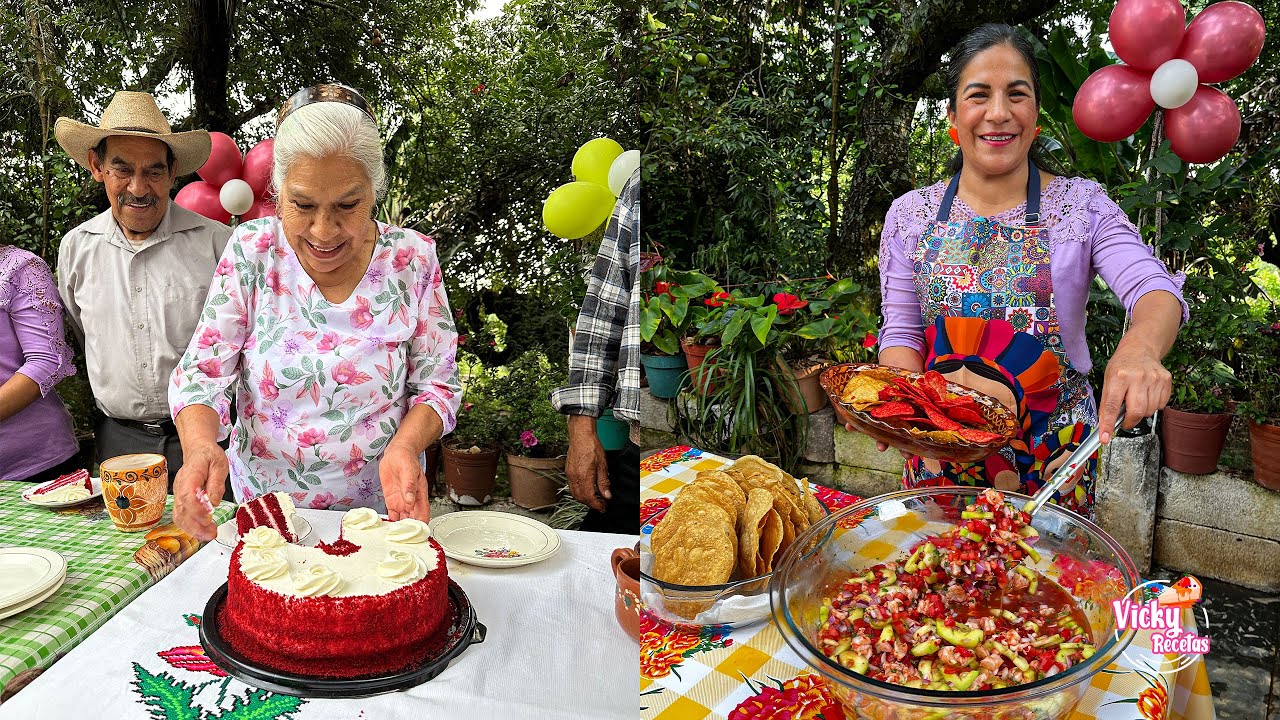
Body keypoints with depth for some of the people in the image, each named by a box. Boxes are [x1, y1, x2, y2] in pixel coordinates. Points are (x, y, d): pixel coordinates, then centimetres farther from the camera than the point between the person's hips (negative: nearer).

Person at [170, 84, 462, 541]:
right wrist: (199, 445, -26)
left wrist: (405, 445, -23)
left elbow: (437, 386, -3)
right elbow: (202, 373, -5)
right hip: (260, 505, 1)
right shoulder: (250, 251, -6)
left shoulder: (412, 259, -8)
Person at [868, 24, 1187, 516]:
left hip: (1053, 450, -1)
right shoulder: (911, 214, -1)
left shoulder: (1082, 205, -4)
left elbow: (1157, 290, -17)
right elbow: (900, 332, 0)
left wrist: (1139, 347, -40)